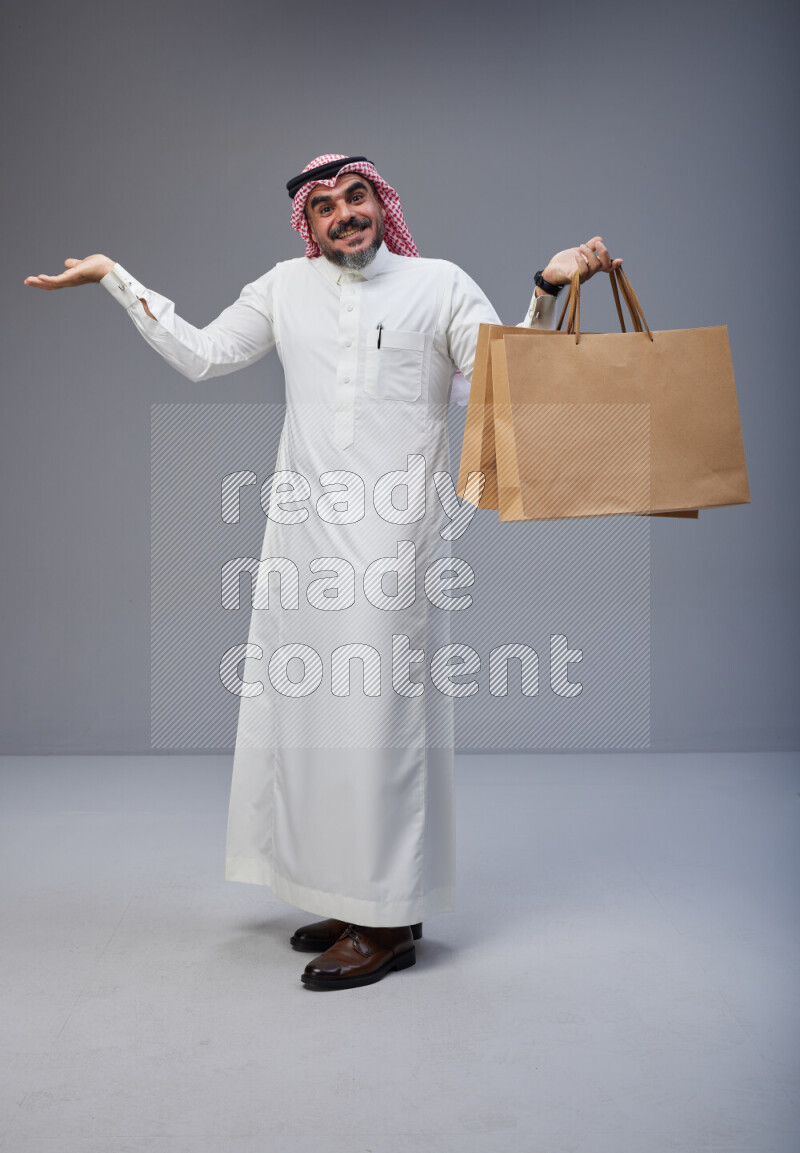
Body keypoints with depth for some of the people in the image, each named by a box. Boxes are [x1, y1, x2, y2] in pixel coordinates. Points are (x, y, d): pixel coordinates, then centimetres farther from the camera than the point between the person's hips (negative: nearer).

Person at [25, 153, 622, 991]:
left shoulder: (439, 285, 5)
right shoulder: (286, 287, 16)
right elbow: (201, 356, 18)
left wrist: (547, 289, -12)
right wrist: (115, 278, 19)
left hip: (393, 532, -4)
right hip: (302, 529, 5)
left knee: (379, 711, -6)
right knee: (303, 708, 7)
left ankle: (390, 921, 4)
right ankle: (344, 898, 21)